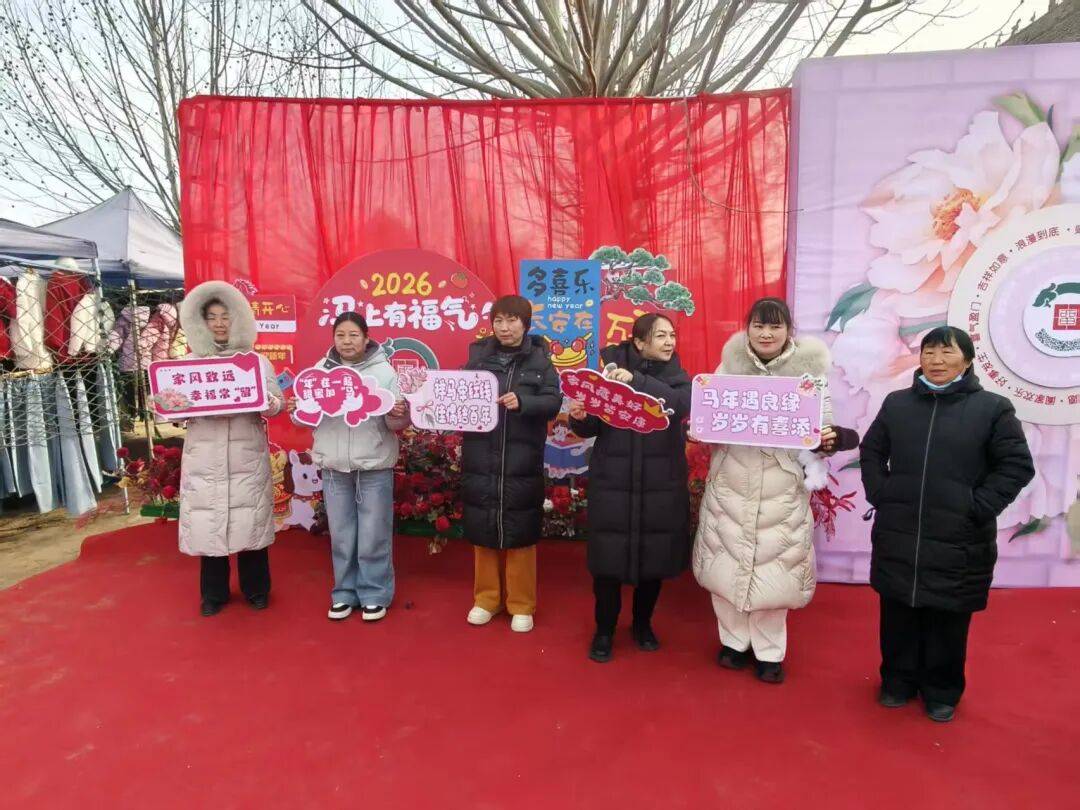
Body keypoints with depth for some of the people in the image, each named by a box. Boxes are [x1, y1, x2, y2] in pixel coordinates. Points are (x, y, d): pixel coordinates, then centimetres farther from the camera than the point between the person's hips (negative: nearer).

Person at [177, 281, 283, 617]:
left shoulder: (257, 362, 8)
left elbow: (277, 402, 3)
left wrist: (269, 404, -20)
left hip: (248, 456, -1)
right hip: (205, 457, 1)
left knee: (250, 522, 4)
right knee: (208, 524, 4)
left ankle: (256, 589, 22)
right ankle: (214, 594, 22)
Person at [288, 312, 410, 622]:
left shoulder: (384, 371, -2)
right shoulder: (320, 369, 6)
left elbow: (396, 425, -4)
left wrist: (399, 416, -26)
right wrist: (296, 410, -12)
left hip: (374, 465, -3)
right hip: (334, 466, 3)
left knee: (374, 535, 5)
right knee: (341, 534, 13)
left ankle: (375, 594, 21)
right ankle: (345, 593, 28)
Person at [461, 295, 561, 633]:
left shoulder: (539, 359, 0)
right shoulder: (478, 355, 5)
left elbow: (553, 401, -9)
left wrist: (522, 402, -26)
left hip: (522, 462, -2)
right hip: (480, 460, 2)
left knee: (520, 533, 6)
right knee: (483, 531, 11)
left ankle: (521, 605, 22)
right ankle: (486, 598, 28)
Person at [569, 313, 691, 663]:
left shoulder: (677, 375, 4)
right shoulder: (612, 369, 0)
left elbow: (680, 404, -20)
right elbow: (592, 429, 0)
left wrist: (636, 380, -28)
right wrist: (579, 417, -22)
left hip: (661, 484, 2)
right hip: (613, 482, -1)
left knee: (655, 556, 11)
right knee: (608, 557, 2)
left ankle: (642, 624, 35)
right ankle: (604, 630, 24)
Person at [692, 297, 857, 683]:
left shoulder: (809, 368, -4)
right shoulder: (731, 363, 1)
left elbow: (821, 432, -1)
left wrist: (827, 441, -22)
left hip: (782, 490, -1)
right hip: (730, 484, 2)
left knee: (773, 569, 9)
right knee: (727, 565, 10)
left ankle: (769, 651, 30)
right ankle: (734, 640, 33)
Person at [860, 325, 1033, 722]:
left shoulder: (992, 408, -3)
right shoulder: (897, 403, 6)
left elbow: (1017, 465, -2)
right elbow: (871, 453, 15)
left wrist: (978, 507, -10)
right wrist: (880, 495, 2)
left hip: (959, 541, -2)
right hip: (898, 537, 3)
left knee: (948, 621, 11)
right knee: (898, 615, 14)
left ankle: (942, 691, 32)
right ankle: (898, 681, 33)